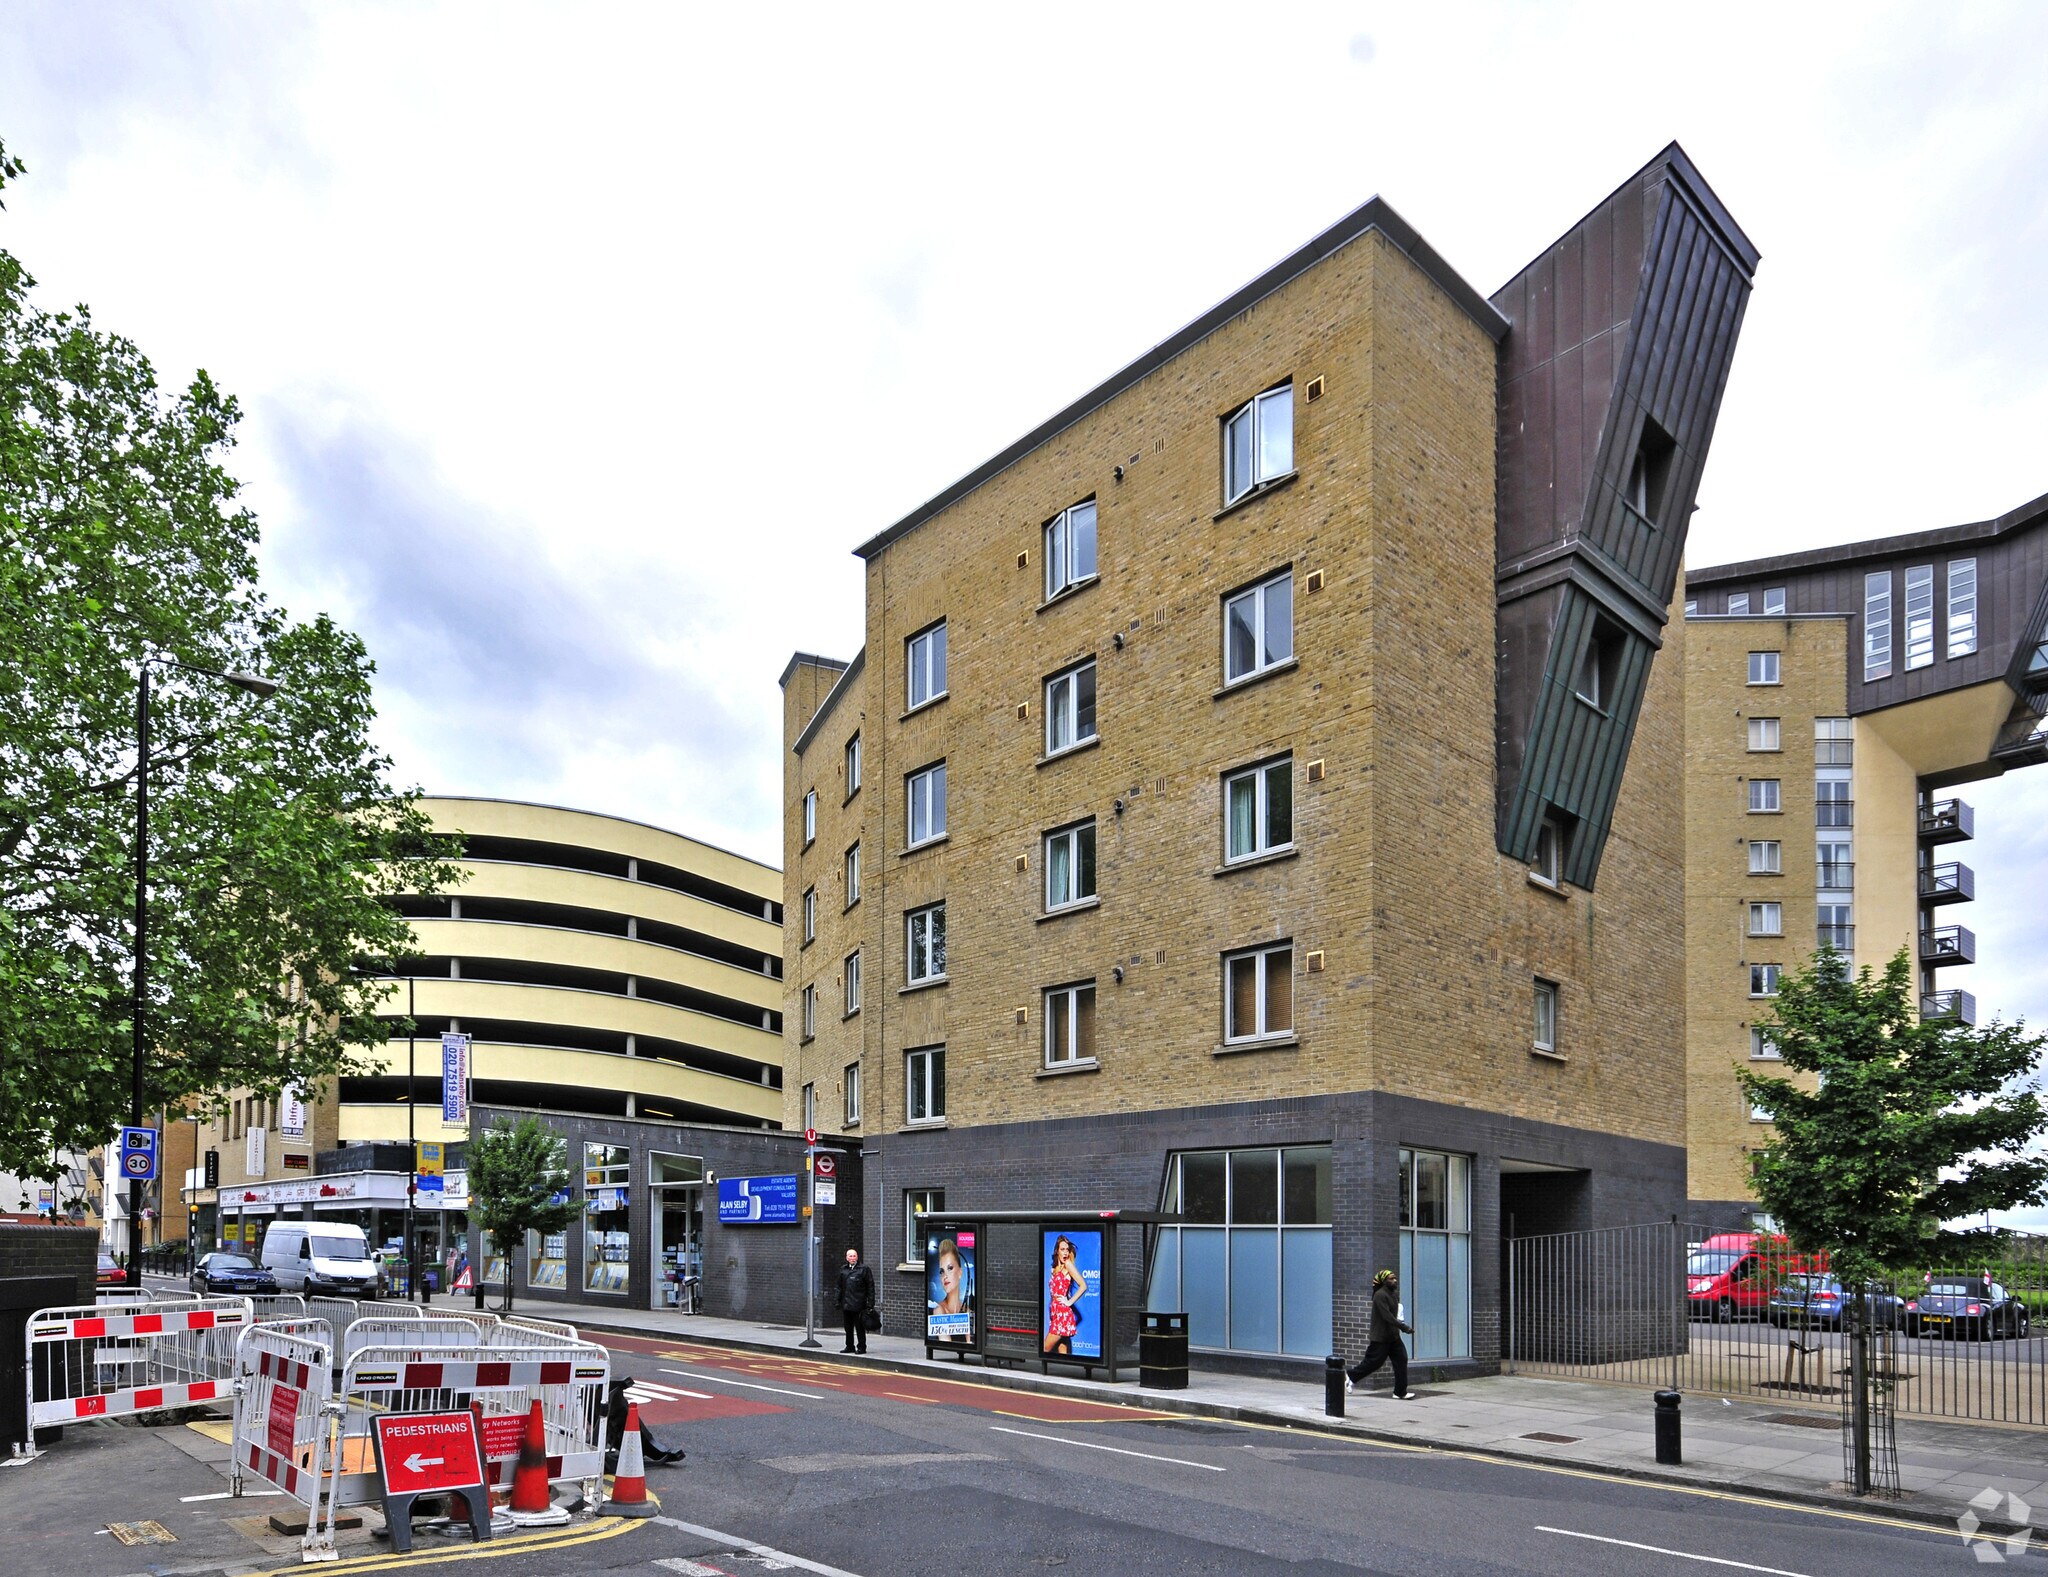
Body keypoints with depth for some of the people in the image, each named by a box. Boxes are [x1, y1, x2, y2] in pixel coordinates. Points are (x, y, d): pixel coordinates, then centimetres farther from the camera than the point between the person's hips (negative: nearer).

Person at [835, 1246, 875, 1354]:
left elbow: (870, 1287, -3)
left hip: (858, 1304, -5)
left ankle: (861, 1347, 8)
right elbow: (840, 1286, 17)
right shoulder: (843, 1269, 12)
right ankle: (849, 1346, 22)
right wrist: (838, 1301, 11)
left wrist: (870, 1303, -8)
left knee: (859, 1327, -1)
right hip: (846, 1304, 5)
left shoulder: (864, 1269, -2)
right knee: (848, 1327, 12)